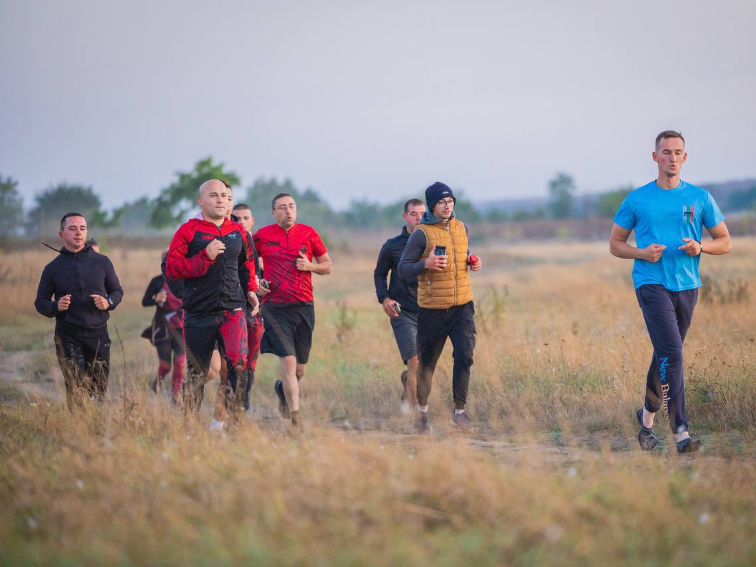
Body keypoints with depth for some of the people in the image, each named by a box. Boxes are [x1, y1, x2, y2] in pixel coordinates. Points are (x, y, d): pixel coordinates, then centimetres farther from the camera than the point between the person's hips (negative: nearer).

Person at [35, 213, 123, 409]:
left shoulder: (102, 262, 6)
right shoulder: (53, 268, 4)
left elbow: (117, 291, 15)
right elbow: (40, 302, 9)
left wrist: (109, 302, -8)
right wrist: (55, 306, -13)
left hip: (98, 334, 2)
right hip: (68, 337, -2)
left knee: (99, 390, 4)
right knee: (75, 391, -11)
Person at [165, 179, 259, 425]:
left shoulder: (238, 232, 12)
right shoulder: (188, 231, -1)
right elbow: (171, 268, -9)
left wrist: (250, 289, 17)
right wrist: (205, 256, -16)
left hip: (232, 309, 2)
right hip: (198, 312, -2)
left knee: (239, 363, -18)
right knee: (196, 374, 6)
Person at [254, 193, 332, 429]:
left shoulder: (308, 233, 5)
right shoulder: (262, 236, 2)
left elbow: (327, 266, 13)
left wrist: (310, 266, -7)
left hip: (303, 306, 3)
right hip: (275, 307, -3)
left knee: (300, 369, 10)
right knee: (288, 361, -15)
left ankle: (282, 388, 45)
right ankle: (296, 420, -13)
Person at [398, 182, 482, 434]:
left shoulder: (461, 228, 9)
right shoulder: (422, 233, -8)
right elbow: (403, 269, -8)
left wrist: (472, 262, 6)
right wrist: (426, 264, -25)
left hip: (462, 306, 4)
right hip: (433, 308, -4)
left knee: (464, 355, -12)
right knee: (427, 362, 8)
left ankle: (460, 412, -5)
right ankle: (422, 409, 30)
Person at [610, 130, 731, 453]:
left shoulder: (700, 198, 7)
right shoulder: (637, 200, 3)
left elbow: (725, 242, 11)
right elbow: (615, 244, 9)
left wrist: (700, 247, -10)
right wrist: (642, 253, -11)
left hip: (687, 285, 3)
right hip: (652, 284, -3)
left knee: (666, 354, 14)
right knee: (671, 353, -17)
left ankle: (647, 415, 35)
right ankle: (680, 432, -21)